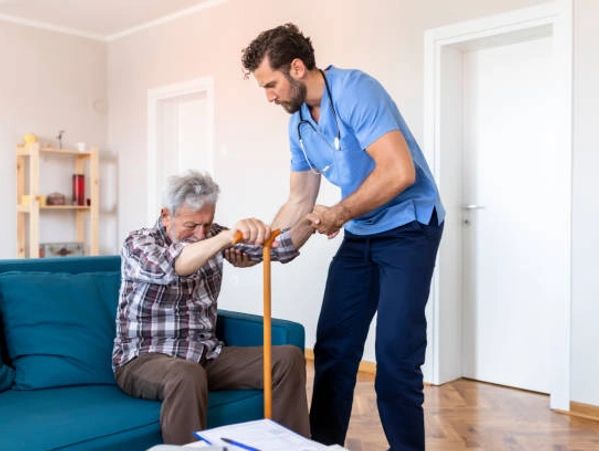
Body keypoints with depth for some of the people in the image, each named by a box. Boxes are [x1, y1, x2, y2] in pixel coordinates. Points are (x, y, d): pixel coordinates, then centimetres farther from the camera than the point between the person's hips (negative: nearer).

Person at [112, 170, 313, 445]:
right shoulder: (138, 244, -10)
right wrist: (229, 235, -50)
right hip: (144, 359, -5)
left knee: (289, 358, -11)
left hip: (205, 355, 5)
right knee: (187, 375, -40)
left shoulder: (212, 237, 5)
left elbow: (279, 249, -2)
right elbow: (171, 267, -35)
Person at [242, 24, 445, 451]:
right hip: (360, 235, 8)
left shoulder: (356, 91, -19)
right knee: (332, 346, 7)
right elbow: (300, 200, 13)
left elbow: (400, 172, -28)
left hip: (408, 226, -7)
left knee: (395, 352, -11)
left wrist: (340, 213, -20)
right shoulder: (298, 124, 6)